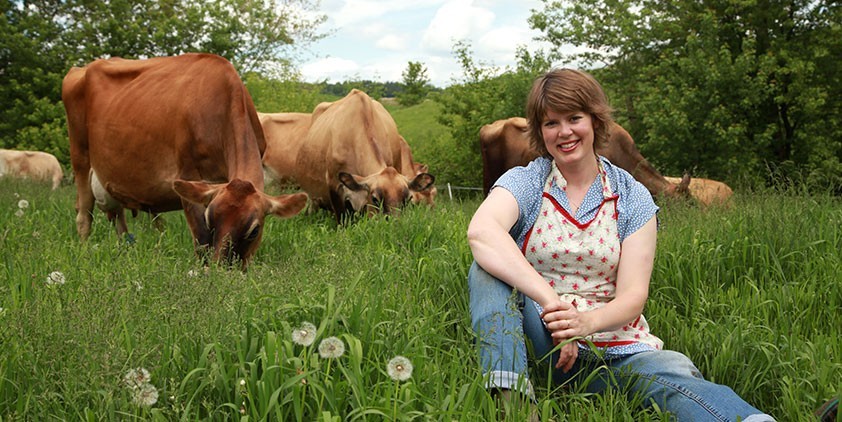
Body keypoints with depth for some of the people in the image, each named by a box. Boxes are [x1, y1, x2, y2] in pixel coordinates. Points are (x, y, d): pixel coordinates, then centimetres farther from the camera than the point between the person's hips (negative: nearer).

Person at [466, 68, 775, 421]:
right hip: (538, 339, 0)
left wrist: (587, 321, -29)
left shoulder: (632, 198, 5)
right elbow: (480, 231, -24)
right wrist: (549, 299, -37)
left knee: (676, 375, -33)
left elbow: (633, 296, -5)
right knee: (488, 269, -28)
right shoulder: (524, 183, 1)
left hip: (615, 349, 1)